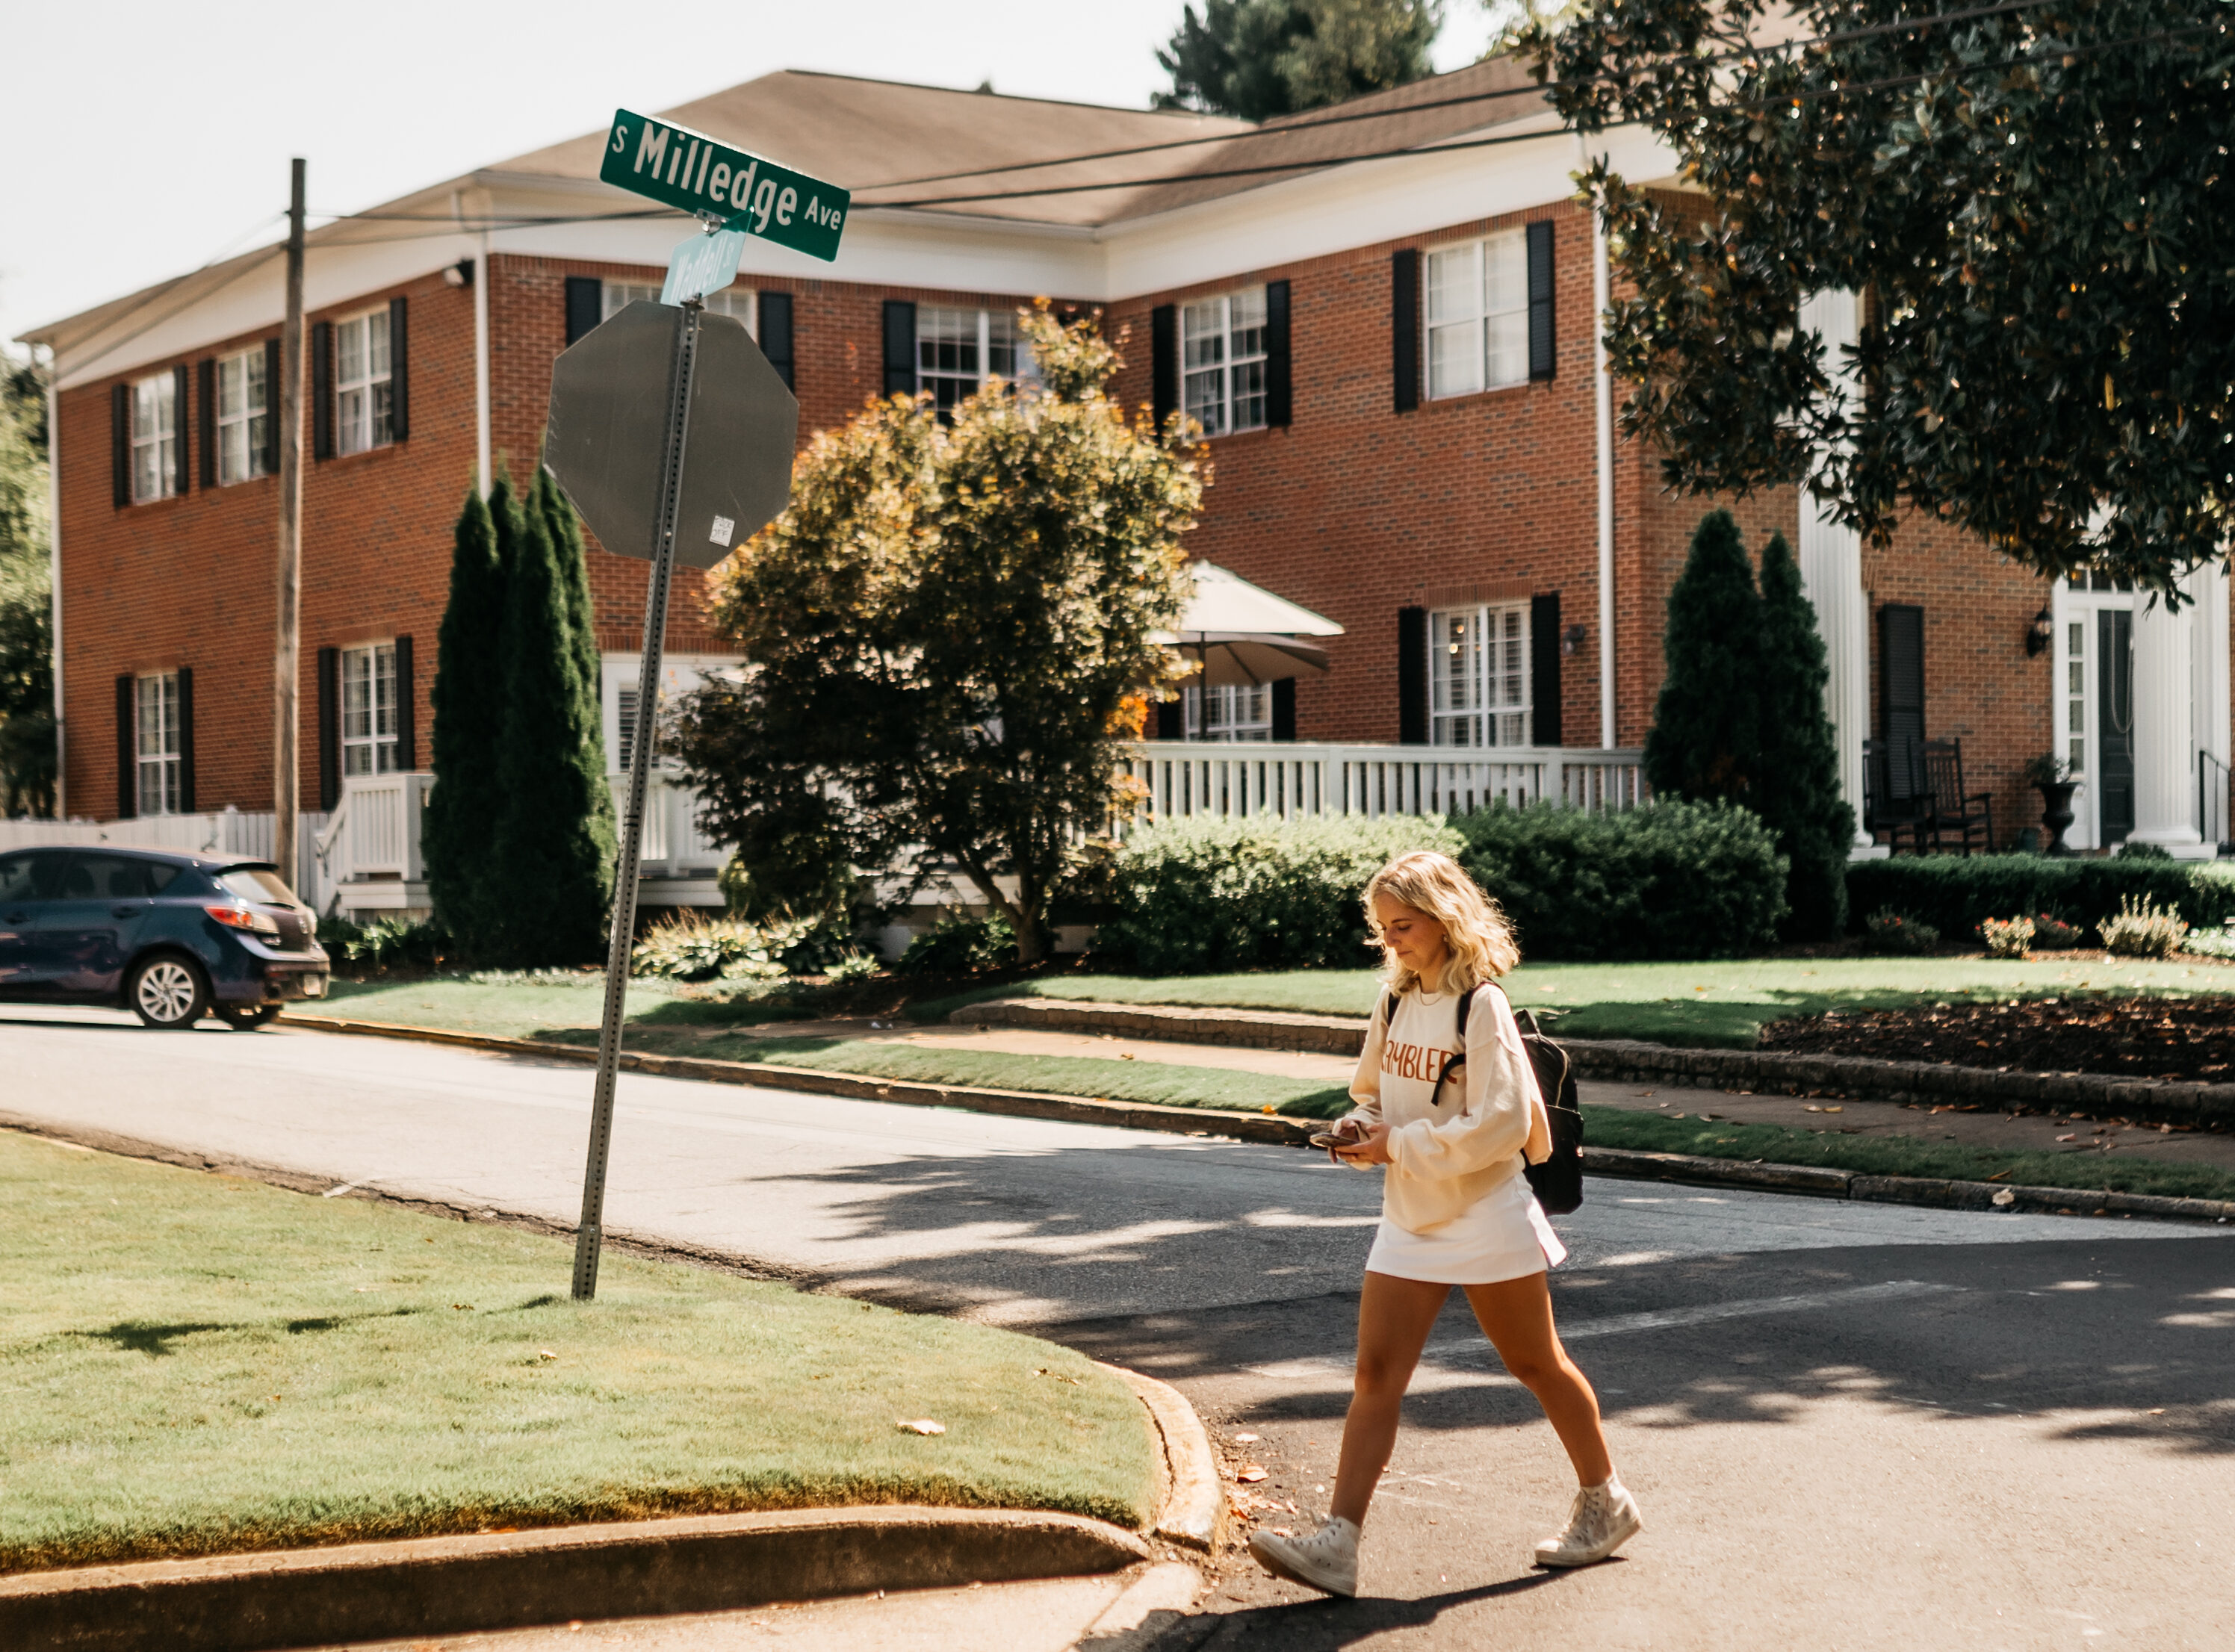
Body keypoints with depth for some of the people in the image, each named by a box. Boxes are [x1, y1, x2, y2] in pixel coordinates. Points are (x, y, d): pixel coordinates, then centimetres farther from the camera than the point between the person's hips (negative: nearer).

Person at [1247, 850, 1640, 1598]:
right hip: (1410, 1221, 6)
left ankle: (1606, 1503, 30)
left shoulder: (1481, 1006, -15)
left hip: (1486, 1218, -6)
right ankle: (1336, 1545, -9)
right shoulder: (1396, 1002, 7)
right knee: (1375, 1375, -3)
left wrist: (1398, 1145, -20)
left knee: (1537, 1365, 9)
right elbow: (1374, 1092, 20)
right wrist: (1361, 1129, -2)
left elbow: (1500, 1125, -22)